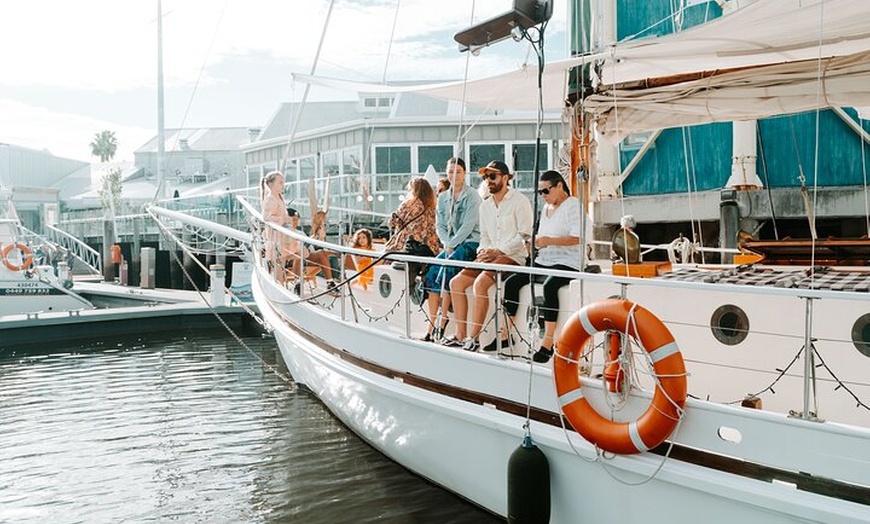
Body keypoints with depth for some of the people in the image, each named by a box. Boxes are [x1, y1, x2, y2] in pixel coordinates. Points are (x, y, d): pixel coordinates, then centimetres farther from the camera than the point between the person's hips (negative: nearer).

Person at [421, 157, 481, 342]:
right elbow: (440, 225, 12)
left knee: (446, 271, -28)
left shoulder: (472, 196, -5)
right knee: (432, 273, -16)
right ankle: (432, 326, -17)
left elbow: (469, 225, -13)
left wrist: (452, 244, -17)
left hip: (470, 242, -6)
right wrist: (447, 244, -6)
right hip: (450, 244, 6)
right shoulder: (442, 198, 14)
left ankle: (441, 323, -22)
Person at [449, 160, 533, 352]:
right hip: (490, 256, 8)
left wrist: (498, 251, -16)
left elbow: (524, 235, -11)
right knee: (456, 282, -10)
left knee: (480, 283, -29)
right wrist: (483, 250, -1)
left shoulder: (519, 201, -5)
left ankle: (474, 338, -23)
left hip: (513, 256, -7)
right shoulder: (485, 205, 17)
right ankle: (460, 335, -9)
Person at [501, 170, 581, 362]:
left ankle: (548, 342, -33)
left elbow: (577, 238, -17)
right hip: (544, 261, 8)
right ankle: (506, 333, -7)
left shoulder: (573, 205, -4)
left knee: (549, 286, -36)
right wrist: (534, 242, 4)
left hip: (567, 263, -8)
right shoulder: (546, 207, 20)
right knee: (512, 282, -11)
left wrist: (549, 241, -25)